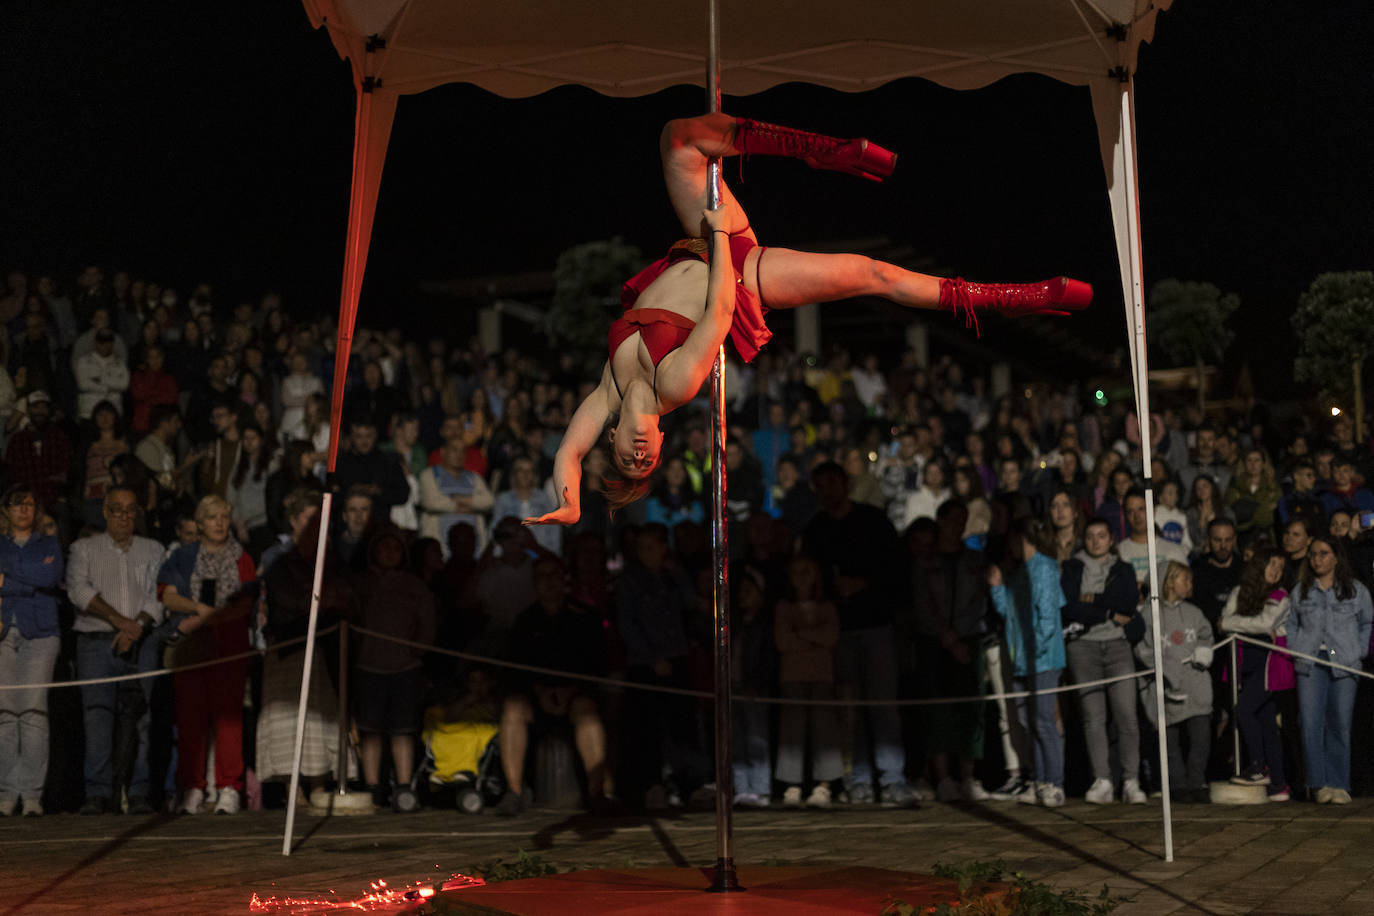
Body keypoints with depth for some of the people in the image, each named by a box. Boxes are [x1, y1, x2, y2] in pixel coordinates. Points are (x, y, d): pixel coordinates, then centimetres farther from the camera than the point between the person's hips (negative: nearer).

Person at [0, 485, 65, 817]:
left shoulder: (49, 544, 16)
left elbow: (53, 576, -4)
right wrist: (31, 579, -8)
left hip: (39, 632, -1)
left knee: (33, 709, -11)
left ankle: (32, 793, -10)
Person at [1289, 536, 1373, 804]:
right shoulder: (1300, 591, 11)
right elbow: (1291, 624, 19)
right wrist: (1295, 651, 6)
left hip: (1344, 663, -1)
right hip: (1310, 663, 1)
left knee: (1340, 724, -1)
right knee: (1310, 723, -10)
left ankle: (1338, 785, 7)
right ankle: (1319, 784, -6)